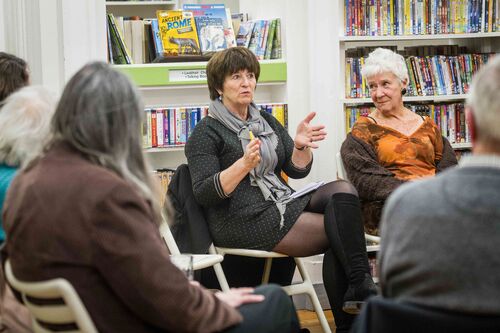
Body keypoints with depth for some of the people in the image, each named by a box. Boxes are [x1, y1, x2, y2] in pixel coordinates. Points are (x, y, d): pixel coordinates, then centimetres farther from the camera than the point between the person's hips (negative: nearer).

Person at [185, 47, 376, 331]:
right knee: (339, 230, -22)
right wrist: (244, 164, -26)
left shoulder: (267, 121, 18)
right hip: (243, 220, -6)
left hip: (285, 205, 7)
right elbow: (204, 194, -12)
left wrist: (301, 146, -10)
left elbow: (297, 170, 13)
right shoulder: (206, 132, -2)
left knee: (343, 190, -21)